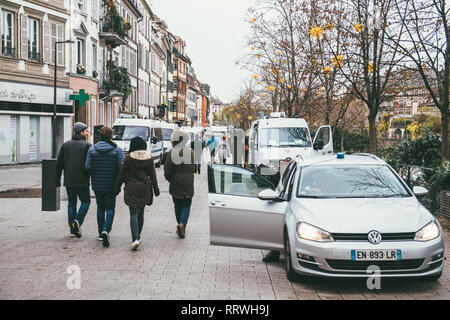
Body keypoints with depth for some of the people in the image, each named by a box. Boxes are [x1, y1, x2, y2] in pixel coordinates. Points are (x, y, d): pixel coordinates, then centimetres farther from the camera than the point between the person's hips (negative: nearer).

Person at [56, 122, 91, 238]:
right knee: (86, 201, 9)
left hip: (69, 181, 4)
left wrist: (57, 180, 13)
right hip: (82, 181, -4)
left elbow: (59, 164, 8)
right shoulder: (87, 145, -5)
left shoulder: (65, 145, 8)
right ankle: (77, 221, -12)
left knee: (71, 203, 11)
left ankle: (73, 230, 10)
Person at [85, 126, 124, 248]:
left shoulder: (92, 150, -1)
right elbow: (121, 168, -13)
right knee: (110, 209, 4)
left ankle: (101, 233, 23)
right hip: (111, 186, -2)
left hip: (97, 185, 3)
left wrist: (94, 177, 13)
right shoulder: (117, 150, -8)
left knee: (100, 208, 17)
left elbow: (88, 167, -5)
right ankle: (106, 230, -18)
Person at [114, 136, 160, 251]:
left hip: (131, 189, -3)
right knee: (141, 213, 16)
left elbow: (121, 175, -3)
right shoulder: (149, 159, 0)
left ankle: (135, 239, -19)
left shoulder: (128, 159, -6)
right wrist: (156, 189, 11)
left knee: (133, 214, -5)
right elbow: (153, 176, 3)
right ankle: (138, 236, 26)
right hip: (144, 189, 3)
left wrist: (117, 188, 6)